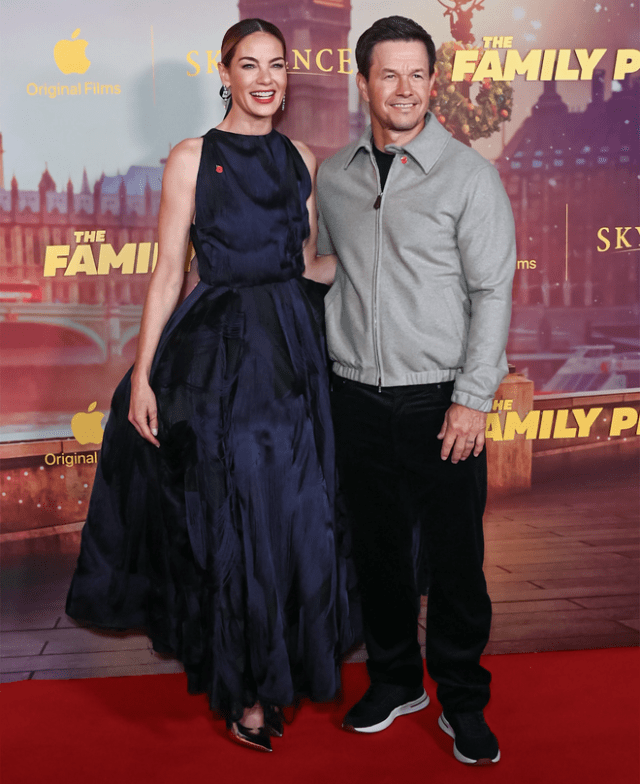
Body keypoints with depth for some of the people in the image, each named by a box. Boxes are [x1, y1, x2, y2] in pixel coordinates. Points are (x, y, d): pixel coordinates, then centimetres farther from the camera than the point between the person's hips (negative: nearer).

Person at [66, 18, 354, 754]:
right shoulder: (192, 159, -3)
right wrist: (142, 374, -10)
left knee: (294, 513, 9)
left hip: (294, 347, 5)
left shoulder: (301, 158, 11)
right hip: (219, 353, -4)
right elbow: (167, 271, -6)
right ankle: (244, 689, 19)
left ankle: (285, 665, 30)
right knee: (231, 518, 2)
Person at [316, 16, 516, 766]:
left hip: (441, 399, -3)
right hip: (357, 396, 4)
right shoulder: (333, 176, 8)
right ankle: (395, 677, 31)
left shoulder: (469, 175, -4)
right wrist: (324, 367, 13)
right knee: (377, 546, 12)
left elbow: (492, 292, -6)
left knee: (455, 555, 3)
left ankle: (462, 699, 21)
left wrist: (472, 399, -12)